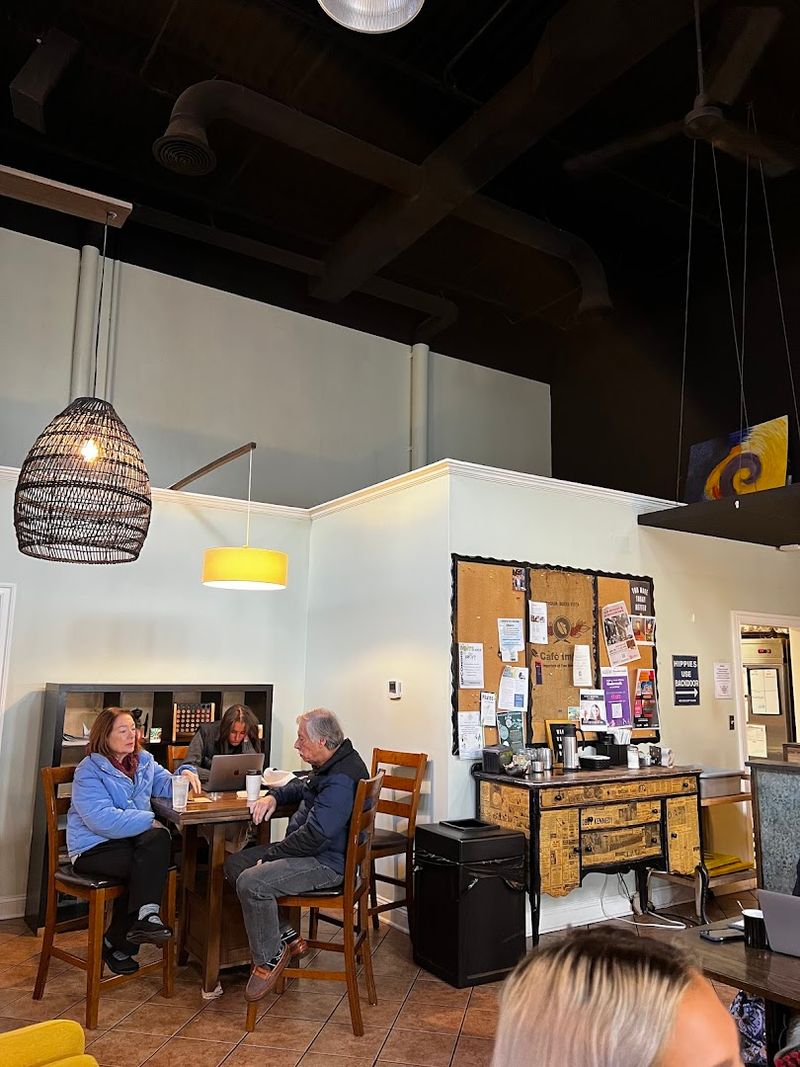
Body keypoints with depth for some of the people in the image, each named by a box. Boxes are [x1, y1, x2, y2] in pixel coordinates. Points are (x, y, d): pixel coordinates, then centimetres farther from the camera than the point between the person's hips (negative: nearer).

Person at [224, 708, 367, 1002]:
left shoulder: (342, 781, -25)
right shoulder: (328, 766, 9)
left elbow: (315, 835, -28)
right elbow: (302, 787, 29)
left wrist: (271, 855, -16)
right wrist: (274, 796, 8)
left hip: (328, 862, -11)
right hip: (310, 849, 11)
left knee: (252, 882, -26)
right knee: (234, 864, 8)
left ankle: (269, 959, -4)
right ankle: (286, 937, 10)